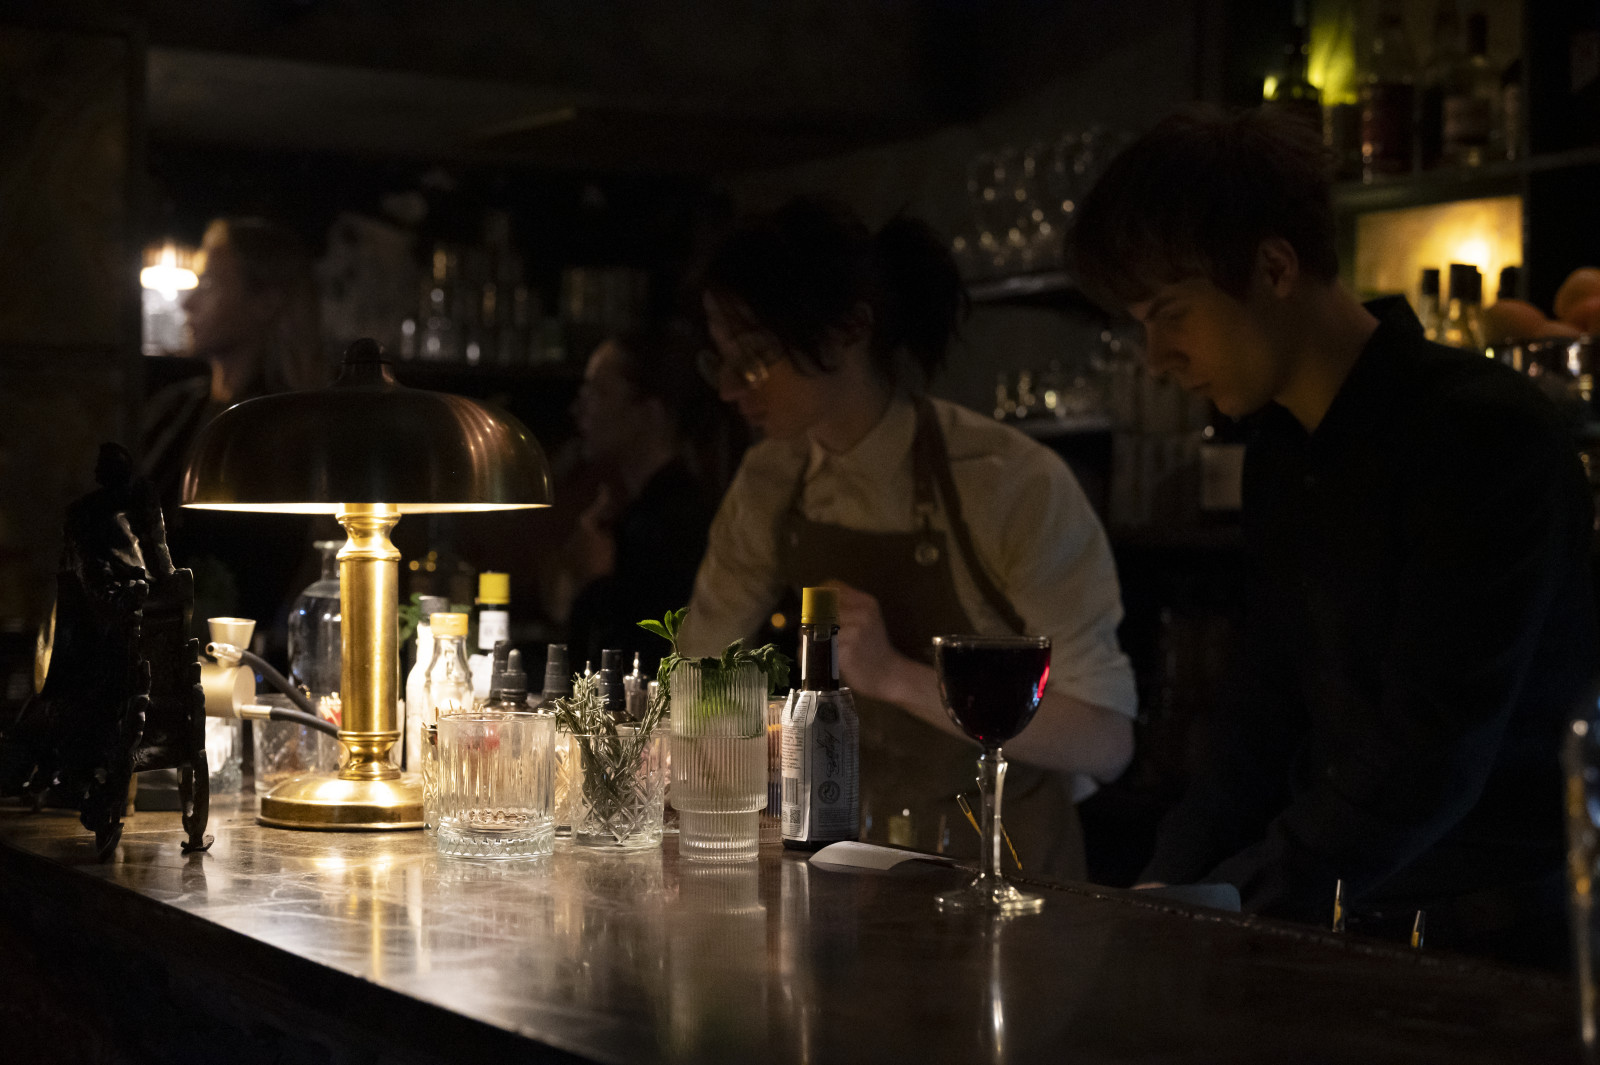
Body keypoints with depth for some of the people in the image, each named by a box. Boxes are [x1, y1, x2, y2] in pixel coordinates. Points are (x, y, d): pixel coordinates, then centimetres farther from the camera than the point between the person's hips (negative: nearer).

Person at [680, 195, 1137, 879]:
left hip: (1001, 876, -4)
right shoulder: (770, 483, 2)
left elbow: (1104, 740, -19)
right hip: (854, 868, 5)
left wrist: (895, 676, -25)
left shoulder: (1014, 485, -17)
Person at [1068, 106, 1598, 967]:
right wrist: (1172, 885, 3)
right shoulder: (1281, 447, 12)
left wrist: (1218, 906, -18)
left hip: (1499, 933, -6)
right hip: (1340, 919, 7)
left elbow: (1430, 759, -19)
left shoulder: (1482, 434, -15)